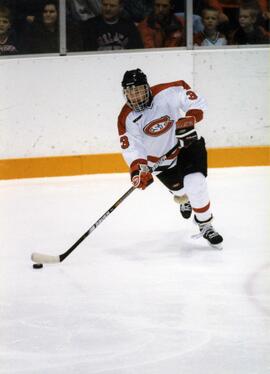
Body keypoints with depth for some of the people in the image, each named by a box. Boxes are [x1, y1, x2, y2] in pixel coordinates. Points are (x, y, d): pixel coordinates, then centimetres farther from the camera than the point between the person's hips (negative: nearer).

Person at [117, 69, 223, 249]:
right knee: (181, 192, 8)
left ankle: (206, 226, -2)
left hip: (187, 144, -3)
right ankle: (185, 199, 49)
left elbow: (196, 102, -20)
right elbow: (131, 147, -25)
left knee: (195, 183, -21)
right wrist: (138, 169, -41)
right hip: (160, 159, 3)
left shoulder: (166, 93, -24)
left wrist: (189, 120, -38)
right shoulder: (127, 118, -18)